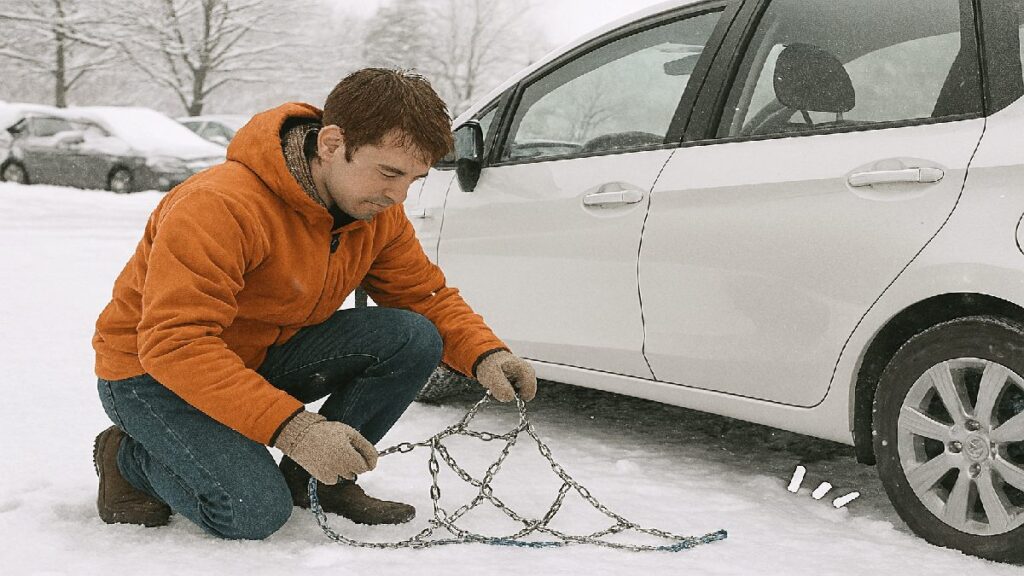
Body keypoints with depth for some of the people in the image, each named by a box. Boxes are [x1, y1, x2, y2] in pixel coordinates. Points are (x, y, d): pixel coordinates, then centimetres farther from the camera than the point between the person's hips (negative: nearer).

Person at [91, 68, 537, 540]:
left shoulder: (379, 211, -9)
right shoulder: (218, 206, -32)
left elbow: (426, 294, 1)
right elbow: (174, 343, -37)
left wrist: (485, 354, -20)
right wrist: (291, 427, -44)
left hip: (263, 358, 7)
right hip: (151, 371, -6)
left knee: (414, 340, -15)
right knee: (255, 513, -27)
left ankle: (314, 479, 2)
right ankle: (128, 457, 2)